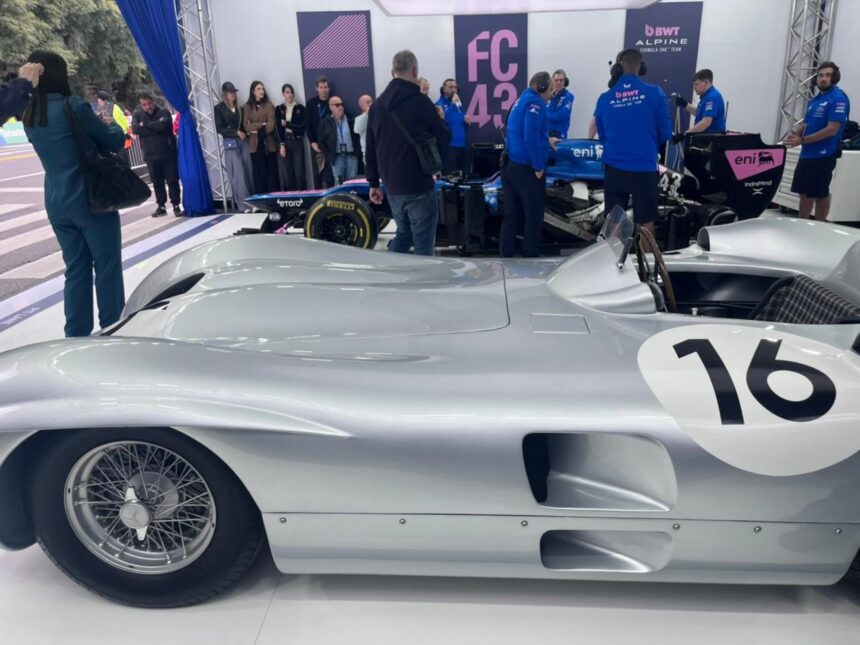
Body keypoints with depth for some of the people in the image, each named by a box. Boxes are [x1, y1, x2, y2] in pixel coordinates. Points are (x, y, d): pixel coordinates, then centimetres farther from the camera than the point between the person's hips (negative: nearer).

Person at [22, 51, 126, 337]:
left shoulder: (30, 117, 9)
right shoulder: (73, 107, -12)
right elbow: (114, 142, -5)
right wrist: (114, 126, 15)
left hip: (57, 204, 7)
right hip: (91, 200, -6)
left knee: (76, 270, 12)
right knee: (107, 268, 3)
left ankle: (76, 335, 16)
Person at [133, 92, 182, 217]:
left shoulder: (163, 112, -3)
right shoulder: (137, 114, 5)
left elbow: (164, 125, -23)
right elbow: (135, 129, -13)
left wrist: (146, 124, -13)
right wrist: (156, 127, -16)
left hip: (168, 152, -3)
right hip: (150, 155, 3)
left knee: (172, 180, 0)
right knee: (157, 182, 9)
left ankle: (176, 205, 8)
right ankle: (161, 206, 19)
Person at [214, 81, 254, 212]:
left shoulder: (239, 108, 15)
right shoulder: (219, 108, 2)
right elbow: (219, 128, -5)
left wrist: (245, 133, 2)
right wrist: (236, 132, -12)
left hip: (243, 142, 5)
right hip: (230, 144, -4)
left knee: (248, 172, 0)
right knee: (238, 174, -9)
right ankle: (243, 204, -7)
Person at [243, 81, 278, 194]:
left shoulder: (269, 106, 3)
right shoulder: (247, 106, 7)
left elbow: (271, 126, -6)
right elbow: (246, 126, -1)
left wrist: (257, 130, -5)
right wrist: (262, 125, -9)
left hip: (268, 144, -1)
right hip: (255, 145, 1)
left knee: (271, 172, 0)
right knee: (258, 173, 2)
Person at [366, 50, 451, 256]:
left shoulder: (377, 105, 10)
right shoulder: (420, 101, -10)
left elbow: (371, 149, 13)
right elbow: (445, 137, -3)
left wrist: (373, 183, 20)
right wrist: (438, 120, 18)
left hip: (392, 186, 7)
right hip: (418, 186, -7)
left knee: (403, 234, 23)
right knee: (423, 244, 0)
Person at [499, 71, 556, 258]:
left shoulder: (521, 100, 18)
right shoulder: (535, 102, -11)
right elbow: (530, 137, -23)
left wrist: (546, 141, 37)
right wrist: (538, 166, -18)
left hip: (510, 166, 9)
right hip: (526, 168, -9)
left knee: (511, 216, 11)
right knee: (533, 218, 1)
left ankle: (505, 257, 14)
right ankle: (530, 258, 8)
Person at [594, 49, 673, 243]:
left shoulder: (605, 98, -1)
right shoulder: (655, 93, -7)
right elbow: (665, 133, 0)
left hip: (614, 167, 2)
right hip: (644, 168, -2)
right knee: (645, 221, 9)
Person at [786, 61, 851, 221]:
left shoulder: (838, 98, -11)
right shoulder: (815, 99, 14)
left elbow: (832, 130, -19)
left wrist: (802, 140, -20)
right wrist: (796, 134, -2)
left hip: (823, 156, -8)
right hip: (807, 154, 8)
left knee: (820, 195, 1)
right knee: (804, 193, 12)